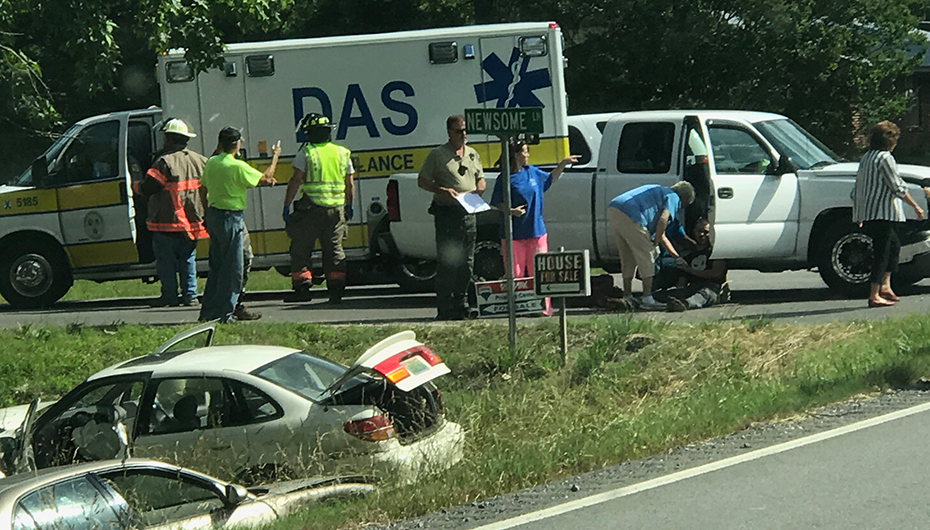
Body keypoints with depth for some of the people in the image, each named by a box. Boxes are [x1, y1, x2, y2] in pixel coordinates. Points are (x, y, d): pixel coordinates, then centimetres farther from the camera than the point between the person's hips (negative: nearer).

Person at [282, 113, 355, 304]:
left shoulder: (306, 154, -5)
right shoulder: (343, 153, 10)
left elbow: (295, 181, -9)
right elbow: (350, 183, 14)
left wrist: (286, 205, -5)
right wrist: (349, 206, 25)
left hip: (311, 208, -4)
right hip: (336, 209, 5)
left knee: (301, 249, 2)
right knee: (334, 249, 10)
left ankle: (302, 287, -4)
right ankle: (336, 290, 7)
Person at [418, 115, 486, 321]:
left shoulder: (473, 155, 16)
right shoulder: (437, 155, 0)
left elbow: (481, 180, 24)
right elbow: (422, 181, 0)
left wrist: (478, 190, 1)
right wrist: (442, 191, -15)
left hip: (468, 212, 6)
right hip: (446, 212, -6)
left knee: (466, 263, 7)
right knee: (447, 262, -8)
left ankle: (461, 304, 14)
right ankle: (445, 308, -7)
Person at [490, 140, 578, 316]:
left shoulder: (533, 172, 9)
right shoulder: (506, 179, -7)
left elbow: (550, 178, 27)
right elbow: (496, 203, -3)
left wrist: (563, 163, 20)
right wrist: (511, 211, -19)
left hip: (536, 232, 4)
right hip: (514, 234, -4)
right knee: (515, 275, -1)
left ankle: (544, 307, 8)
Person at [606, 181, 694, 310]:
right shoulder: (673, 198, 10)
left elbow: (661, 235, 40)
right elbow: (663, 220, -13)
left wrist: (677, 257, 42)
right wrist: (656, 240, 2)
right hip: (629, 216, -9)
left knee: (628, 257, 20)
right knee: (647, 256, -1)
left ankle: (627, 297, 25)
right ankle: (647, 299, -3)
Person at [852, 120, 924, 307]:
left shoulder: (866, 158, 15)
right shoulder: (885, 158, -12)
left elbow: (856, 191, 19)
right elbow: (897, 187, -13)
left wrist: (857, 215, 27)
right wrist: (916, 207, -5)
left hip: (868, 213, 9)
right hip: (883, 213, -9)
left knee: (894, 246, 22)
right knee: (882, 253, -6)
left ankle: (885, 285, 17)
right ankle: (874, 296, -7)